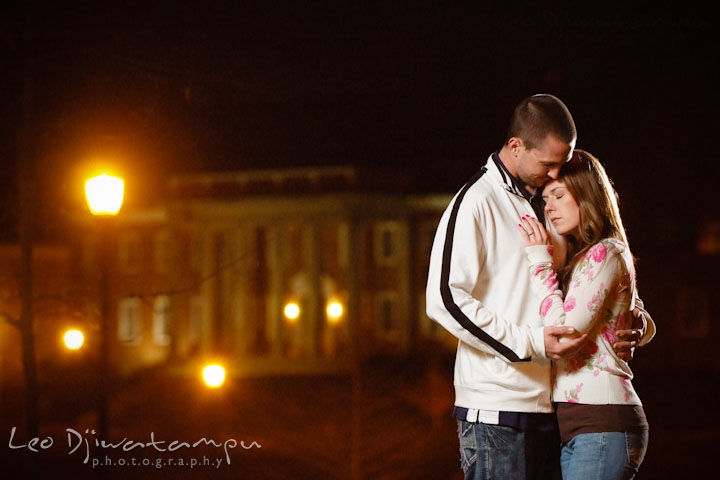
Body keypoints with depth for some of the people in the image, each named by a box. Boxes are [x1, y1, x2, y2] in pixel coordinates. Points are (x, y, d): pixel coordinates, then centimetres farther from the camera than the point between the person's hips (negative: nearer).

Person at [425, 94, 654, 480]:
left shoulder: (546, 206, 19)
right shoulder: (475, 203, -5)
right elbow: (444, 299, -15)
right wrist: (530, 343, -20)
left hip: (549, 407, 7)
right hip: (497, 411, -7)